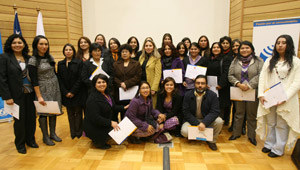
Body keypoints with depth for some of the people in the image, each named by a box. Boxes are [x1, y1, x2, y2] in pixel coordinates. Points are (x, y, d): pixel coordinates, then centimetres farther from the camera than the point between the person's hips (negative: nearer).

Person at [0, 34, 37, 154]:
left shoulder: (28, 58, 7)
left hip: (30, 93, 4)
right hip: (17, 95, -3)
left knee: (31, 117, 9)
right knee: (20, 119, 6)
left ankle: (30, 140, 29)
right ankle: (20, 144, 25)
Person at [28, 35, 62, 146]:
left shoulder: (50, 57, 5)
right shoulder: (33, 60, -11)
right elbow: (34, 80, -14)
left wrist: (58, 87, 14)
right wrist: (39, 96, -16)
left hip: (54, 87, 5)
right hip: (43, 89, -5)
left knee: (54, 111, 10)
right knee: (44, 112, 3)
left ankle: (53, 133, 25)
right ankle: (45, 137, 18)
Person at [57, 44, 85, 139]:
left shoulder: (79, 63, -3)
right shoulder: (60, 64, 7)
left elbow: (80, 79, -7)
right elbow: (59, 79, 4)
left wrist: (73, 92, -12)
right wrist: (66, 92, -6)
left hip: (77, 93, -3)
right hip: (66, 94, 3)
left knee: (78, 112, 4)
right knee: (70, 113, 9)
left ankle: (78, 132, 14)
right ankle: (72, 132, 18)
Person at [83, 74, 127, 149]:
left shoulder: (106, 93, 5)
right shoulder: (92, 98, -24)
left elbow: (112, 107, 18)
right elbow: (95, 118, -29)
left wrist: (123, 107, 7)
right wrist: (110, 123, -32)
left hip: (104, 124, 9)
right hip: (93, 127, -9)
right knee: (116, 131, -22)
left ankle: (101, 141, 12)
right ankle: (98, 142, 1)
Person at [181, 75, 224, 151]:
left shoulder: (212, 95, -9)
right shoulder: (188, 95, -8)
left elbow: (215, 112, -17)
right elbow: (186, 113, -12)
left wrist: (204, 123, -34)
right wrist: (197, 124, -25)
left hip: (207, 119, 1)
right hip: (192, 120, 0)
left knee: (219, 121, -28)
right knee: (184, 132, -27)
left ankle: (212, 140, 0)